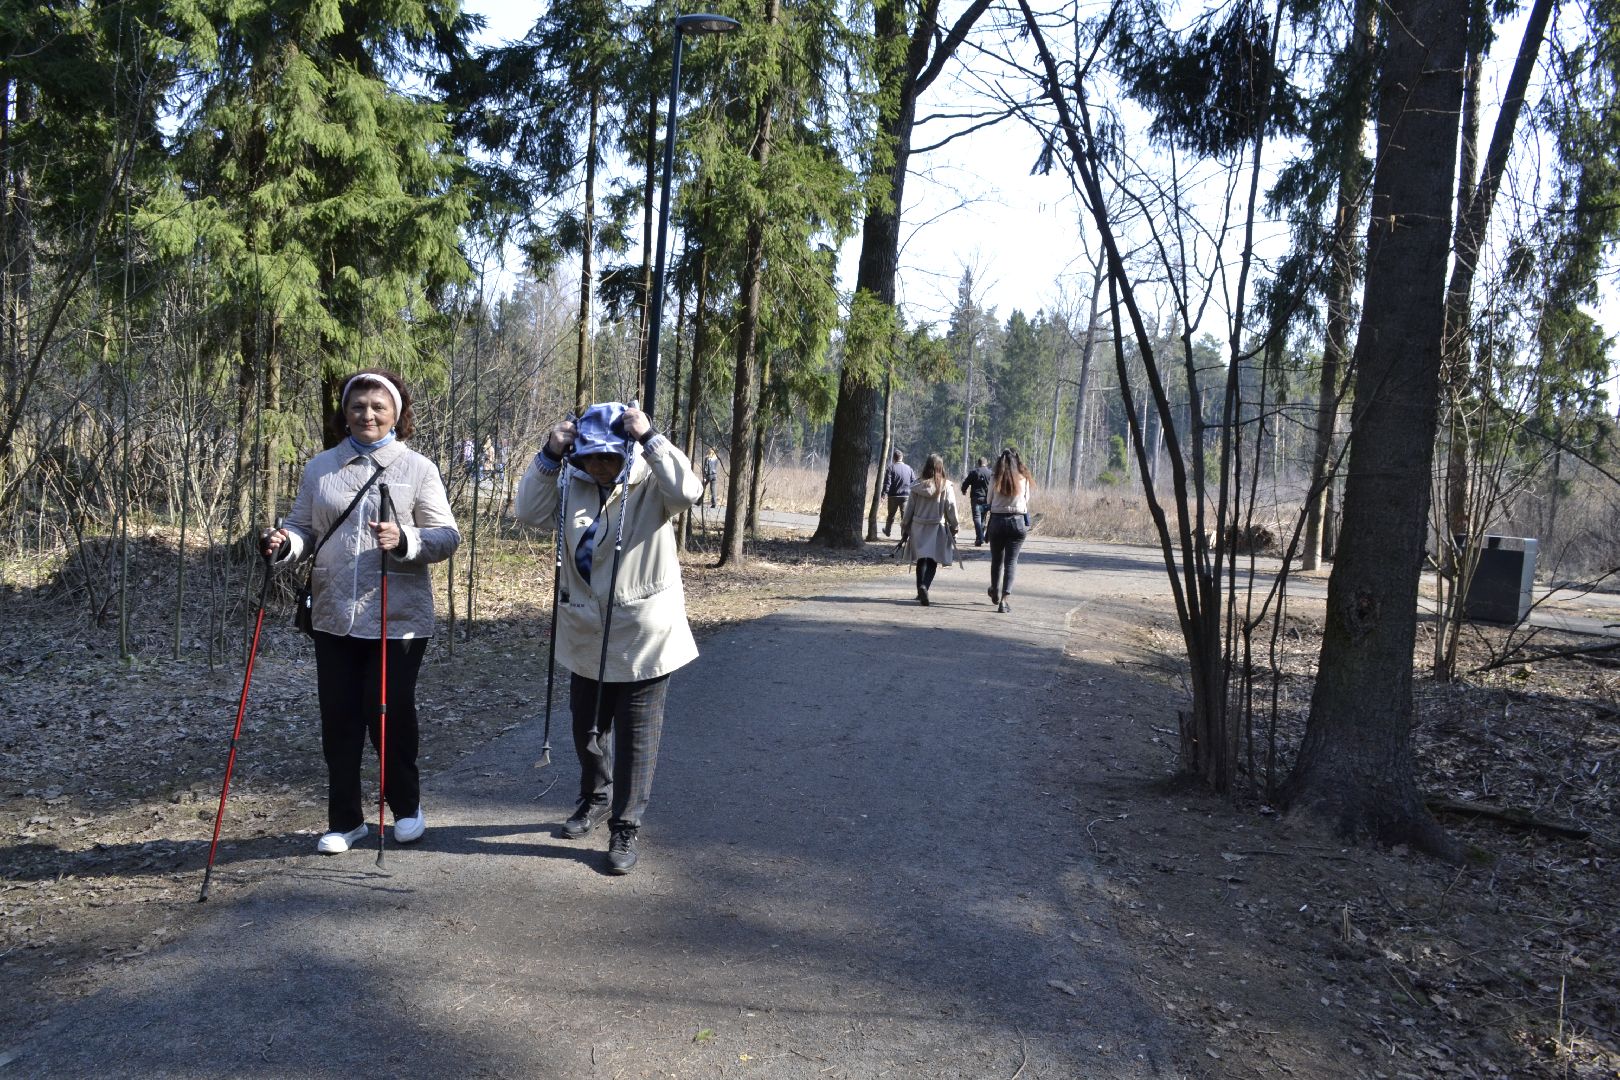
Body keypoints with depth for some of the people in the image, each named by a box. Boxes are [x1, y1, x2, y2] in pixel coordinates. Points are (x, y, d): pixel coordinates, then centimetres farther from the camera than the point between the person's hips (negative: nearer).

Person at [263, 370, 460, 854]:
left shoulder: (418, 468, -1)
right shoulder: (321, 468, 7)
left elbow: (447, 536, -5)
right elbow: (303, 527, 12)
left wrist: (404, 540, -23)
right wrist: (286, 544, -11)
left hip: (399, 618, -3)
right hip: (335, 618, 3)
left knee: (390, 714, 3)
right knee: (339, 719, 8)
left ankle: (407, 805, 28)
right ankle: (345, 819, 24)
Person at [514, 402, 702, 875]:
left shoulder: (651, 485, -11)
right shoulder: (573, 484, 2)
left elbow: (687, 491, -32)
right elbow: (529, 510, -10)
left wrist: (649, 437, -31)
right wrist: (550, 456, -19)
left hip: (643, 639, -5)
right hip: (587, 636, 5)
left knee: (635, 737, 3)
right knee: (587, 728, 21)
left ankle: (625, 828, 17)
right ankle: (596, 799, 47)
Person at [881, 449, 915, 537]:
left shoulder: (891, 467, -6)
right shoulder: (908, 468, 5)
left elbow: (887, 482, -13)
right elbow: (913, 482, 8)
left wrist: (884, 493, -9)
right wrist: (912, 494, 15)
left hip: (894, 496, -1)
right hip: (906, 496, 2)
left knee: (891, 515, 15)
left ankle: (887, 531, 31)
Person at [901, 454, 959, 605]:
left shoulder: (917, 485, -2)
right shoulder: (945, 486, -8)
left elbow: (909, 508, 3)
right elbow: (951, 509, -4)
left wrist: (904, 528, 13)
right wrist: (953, 528, 7)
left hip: (918, 527, 2)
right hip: (937, 528, -2)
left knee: (921, 561, 15)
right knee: (932, 562, 1)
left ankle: (921, 592, 17)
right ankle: (924, 586, -21)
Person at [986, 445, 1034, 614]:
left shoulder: (995, 478, -4)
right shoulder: (1023, 479, -4)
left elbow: (989, 501, 1)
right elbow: (1026, 501, 3)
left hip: (997, 520, 1)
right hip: (1017, 521, -1)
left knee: (996, 560, 18)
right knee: (1011, 562, 1)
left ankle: (995, 593, 35)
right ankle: (1004, 599, -9)